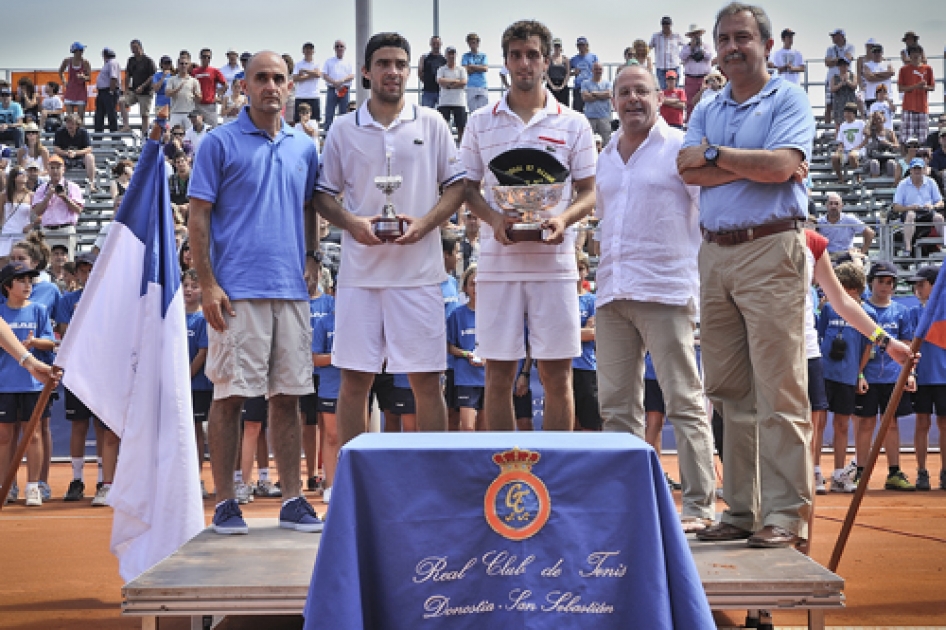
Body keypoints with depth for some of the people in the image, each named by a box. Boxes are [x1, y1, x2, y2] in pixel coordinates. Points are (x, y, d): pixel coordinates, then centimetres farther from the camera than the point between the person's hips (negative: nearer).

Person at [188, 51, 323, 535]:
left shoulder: (304, 147, 14)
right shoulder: (220, 142, 0)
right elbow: (198, 217, -3)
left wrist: (313, 264, 10)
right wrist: (207, 285, -10)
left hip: (292, 290, 4)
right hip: (237, 291, -4)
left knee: (287, 396, 7)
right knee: (231, 395, -1)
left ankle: (293, 500, 13)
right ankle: (225, 501, 6)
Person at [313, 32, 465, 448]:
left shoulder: (431, 124, 6)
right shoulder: (344, 130, 7)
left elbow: (457, 186, 7)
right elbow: (323, 194, 10)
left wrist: (425, 223, -10)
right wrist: (351, 222, -10)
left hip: (418, 270, -1)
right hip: (360, 271, 1)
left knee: (426, 380, 1)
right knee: (354, 381, 3)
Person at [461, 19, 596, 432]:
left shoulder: (574, 124, 7)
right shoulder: (480, 123, 10)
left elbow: (588, 192, 8)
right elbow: (468, 189, 12)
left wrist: (563, 219, -13)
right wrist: (494, 218, -9)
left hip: (554, 261, -1)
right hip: (497, 261, 1)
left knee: (557, 374, 1)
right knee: (498, 373, 3)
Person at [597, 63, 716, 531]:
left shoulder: (681, 147, 0)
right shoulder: (606, 158, 18)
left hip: (665, 291, -6)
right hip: (611, 294, 6)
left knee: (684, 403, -5)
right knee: (616, 404, 7)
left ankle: (699, 505, -3)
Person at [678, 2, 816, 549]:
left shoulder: (787, 99, 3)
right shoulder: (706, 112, 19)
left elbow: (784, 164, -14)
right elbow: (691, 172, 1)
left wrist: (715, 154, -4)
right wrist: (754, 166, -9)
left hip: (770, 249, -6)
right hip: (715, 253, 6)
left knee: (778, 390, -9)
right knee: (730, 392, 7)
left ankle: (785, 514, -7)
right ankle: (741, 511, 12)